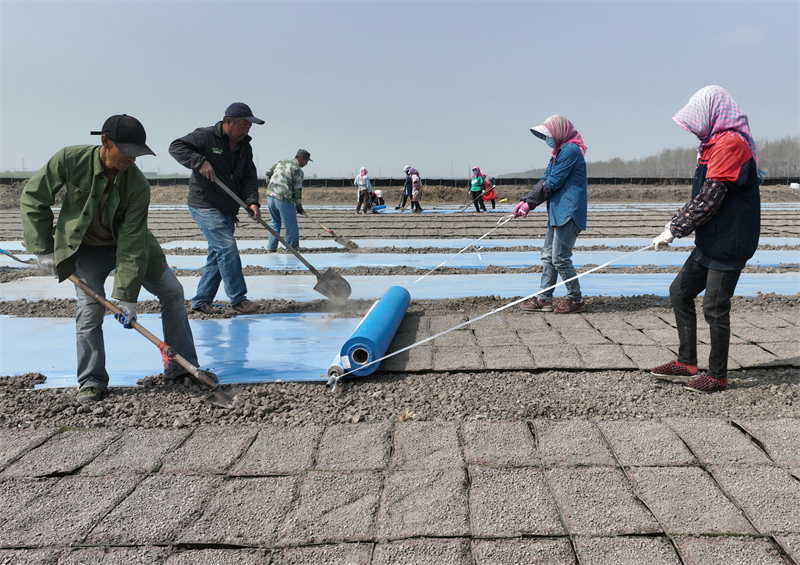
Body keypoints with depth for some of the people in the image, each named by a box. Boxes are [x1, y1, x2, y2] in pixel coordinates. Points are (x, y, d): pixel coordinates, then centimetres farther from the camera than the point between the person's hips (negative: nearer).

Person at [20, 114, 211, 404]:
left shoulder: (138, 185, -24)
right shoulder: (70, 160, -24)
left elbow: (132, 240, -25)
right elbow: (33, 199, -10)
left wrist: (126, 295, -26)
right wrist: (43, 249, -12)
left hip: (128, 244, 2)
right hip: (87, 248, -2)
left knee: (172, 291, -1)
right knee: (90, 309, -14)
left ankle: (181, 368, 13)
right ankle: (91, 381, 6)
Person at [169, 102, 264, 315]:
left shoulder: (244, 147, 10)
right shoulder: (205, 136, -8)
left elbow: (249, 177, 4)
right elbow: (176, 147, -12)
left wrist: (252, 202, -13)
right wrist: (200, 162, -26)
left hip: (228, 210, 8)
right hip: (205, 206, -7)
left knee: (218, 254, 9)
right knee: (227, 248, -14)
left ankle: (201, 301, 19)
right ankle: (238, 299, -6)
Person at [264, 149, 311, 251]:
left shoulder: (281, 162, 16)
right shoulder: (298, 170, -6)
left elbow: (268, 173, 21)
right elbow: (297, 190, -6)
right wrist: (299, 207, 1)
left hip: (270, 195, 8)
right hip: (284, 198, -8)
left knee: (275, 222, 21)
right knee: (291, 225, 1)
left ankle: (271, 246, 22)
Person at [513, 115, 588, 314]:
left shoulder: (570, 151, -12)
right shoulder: (558, 153, 20)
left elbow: (552, 183, -16)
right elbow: (545, 181, 15)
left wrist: (528, 203, -7)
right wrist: (526, 201, 3)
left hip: (569, 213, -10)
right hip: (557, 213, 10)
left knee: (560, 258, -8)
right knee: (548, 256, 10)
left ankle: (576, 300, 3)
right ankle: (544, 299, 14)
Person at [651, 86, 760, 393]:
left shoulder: (730, 143, -17)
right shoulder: (713, 144, 16)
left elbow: (709, 198, -22)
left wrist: (674, 230, -16)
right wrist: (676, 224, 9)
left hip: (729, 242, -10)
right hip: (710, 241, 10)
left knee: (715, 307, -3)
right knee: (680, 291, 13)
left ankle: (718, 375, 11)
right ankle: (687, 362, 21)